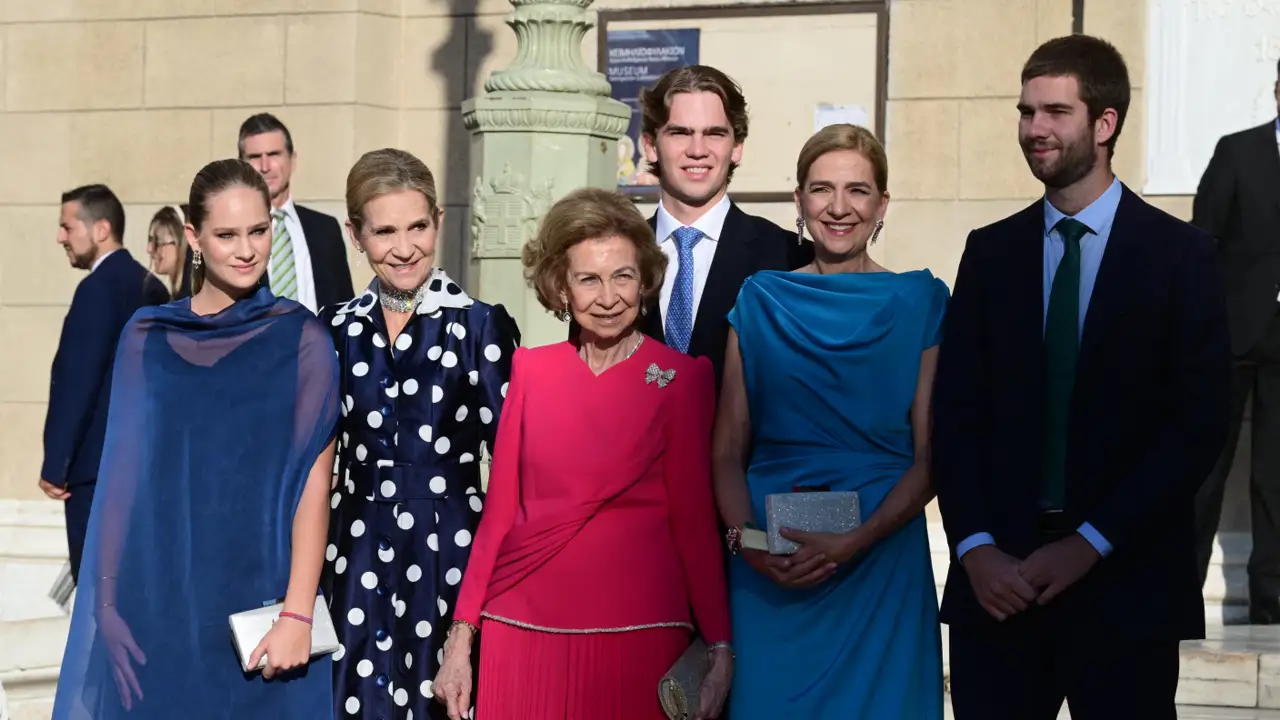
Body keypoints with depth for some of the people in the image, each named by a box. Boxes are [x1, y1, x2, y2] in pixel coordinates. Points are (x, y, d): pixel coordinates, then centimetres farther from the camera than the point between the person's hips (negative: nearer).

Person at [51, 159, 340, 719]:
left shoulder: (300, 340, -2)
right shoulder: (147, 338, 6)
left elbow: (314, 481, -8)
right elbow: (123, 472, 6)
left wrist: (297, 614, -16)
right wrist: (106, 601, -1)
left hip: (258, 600, -2)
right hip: (158, 604, 2)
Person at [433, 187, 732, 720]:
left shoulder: (681, 378, -1)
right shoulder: (531, 371, 6)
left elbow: (694, 517, -2)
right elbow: (500, 509, 7)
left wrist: (720, 648, -8)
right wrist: (461, 635, 2)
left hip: (635, 634, -2)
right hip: (522, 630, 3)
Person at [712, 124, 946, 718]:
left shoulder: (918, 304, 1)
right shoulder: (760, 302, 5)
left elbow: (931, 457, -2)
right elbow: (727, 451, 6)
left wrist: (854, 542, -16)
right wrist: (746, 540, -12)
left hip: (881, 563, -1)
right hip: (767, 571, 1)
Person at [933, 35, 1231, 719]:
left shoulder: (1180, 256, 0)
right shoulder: (990, 252, 10)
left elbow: (1198, 425, -5)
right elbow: (956, 412, 6)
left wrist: (1090, 544, -11)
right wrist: (975, 548, -8)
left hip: (1126, 584, -2)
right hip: (997, 582, 2)